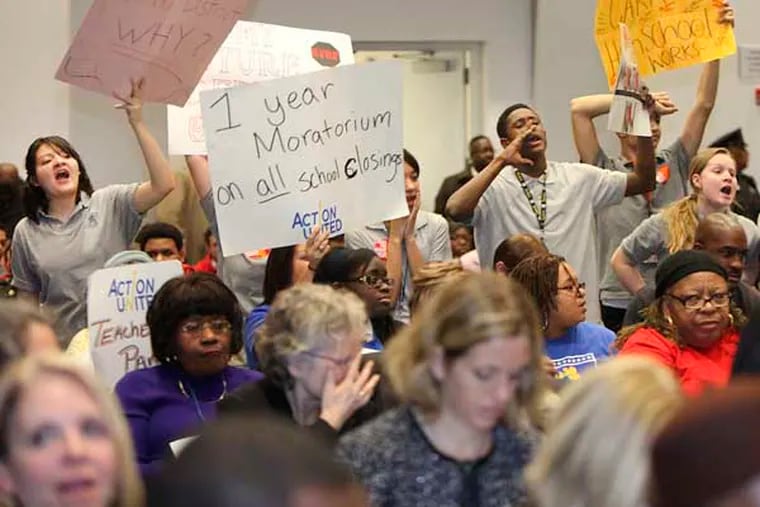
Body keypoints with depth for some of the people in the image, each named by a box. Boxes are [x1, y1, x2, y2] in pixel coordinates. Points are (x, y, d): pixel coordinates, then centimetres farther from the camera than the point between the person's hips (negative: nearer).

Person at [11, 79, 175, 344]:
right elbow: (28, 300, 12)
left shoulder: (109, 204, 1)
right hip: (63, 347, 1)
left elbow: (164, 184, -13)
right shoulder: (26, 232, 6)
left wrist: (137, 123, -17)